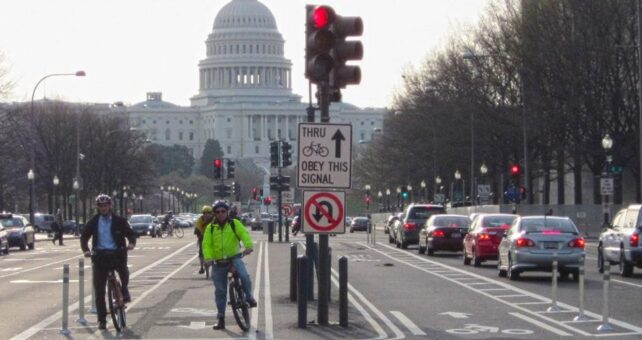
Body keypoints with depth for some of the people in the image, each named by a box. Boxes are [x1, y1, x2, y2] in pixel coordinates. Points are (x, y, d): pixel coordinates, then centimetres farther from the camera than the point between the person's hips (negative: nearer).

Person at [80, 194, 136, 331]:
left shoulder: (119, 221, 4)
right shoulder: (93, 222, 6)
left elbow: (131, 233, 2)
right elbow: (84, 237, 5)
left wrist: (131, 243, -20)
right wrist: (86, 250, -14)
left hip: (116, 253, -1)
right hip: (100, 255, 1)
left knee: (123, 268, -33)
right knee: (99, 290, -3)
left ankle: (124, 290, -1)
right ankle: (102, 319, 5)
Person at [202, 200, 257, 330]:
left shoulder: (234, 223, -1)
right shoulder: (210, 228, 3)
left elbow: (244, 234, -15)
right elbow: (206, 244, -4)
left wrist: (248, 246, -35)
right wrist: (208, 257, -23)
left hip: (234, 257, -2)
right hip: (218, 262, 2)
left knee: (244, 276, -29)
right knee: (220, 291, 4)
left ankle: (250, 298, -3)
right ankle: (221, 319, 12)